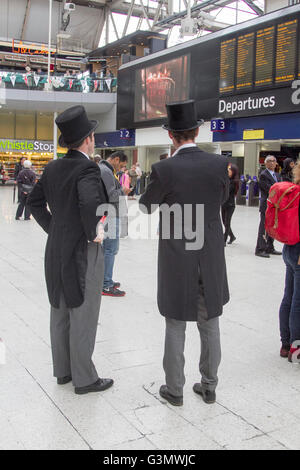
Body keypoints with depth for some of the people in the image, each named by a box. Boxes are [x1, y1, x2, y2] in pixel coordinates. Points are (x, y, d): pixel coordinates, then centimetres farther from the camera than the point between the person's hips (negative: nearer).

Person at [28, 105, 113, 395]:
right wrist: (93, 234, -21)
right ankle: (84, 379, 17)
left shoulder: (53, 168, 6)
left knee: (60, 313, 17)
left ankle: (62, 371, 31)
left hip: (57, 251, 8)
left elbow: (35, 201, 15)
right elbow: (90, 203, -36)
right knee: (83, 317, 4)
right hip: (83, 252, -8)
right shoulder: (87, 168, -18)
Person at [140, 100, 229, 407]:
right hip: (212, 261, 3)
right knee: (209, 326, 16)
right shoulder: (219, 164, -7)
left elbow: (145, 206, 0)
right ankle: (209, 386, 30)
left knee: (175, 328, 11)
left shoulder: (164, 169, -15)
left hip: (177, 261, -3)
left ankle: (174, 390, 24)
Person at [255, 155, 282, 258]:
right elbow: (270, 189, -17)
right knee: (264, 228, -4)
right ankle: (260, 250, 2)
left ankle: (270, 248, 22)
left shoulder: (277, 175, 17)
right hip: (267, 206, -8)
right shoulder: (263, 175, -9)